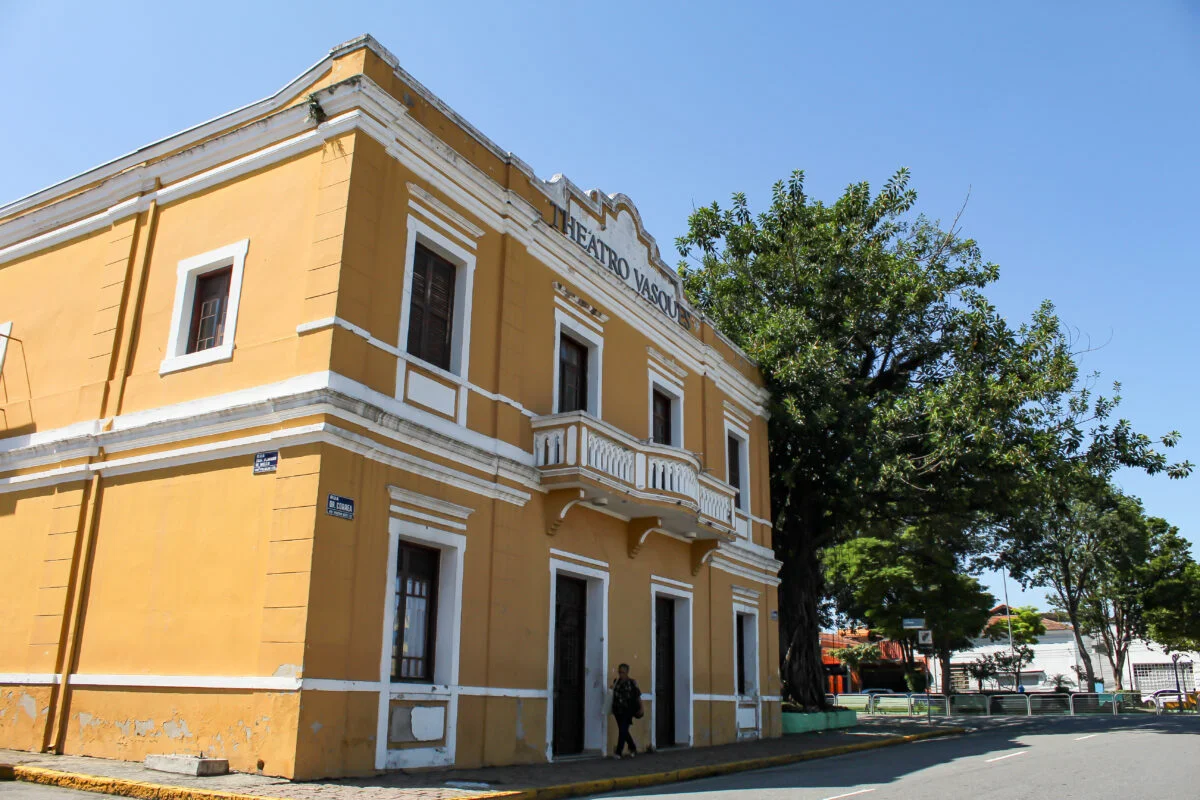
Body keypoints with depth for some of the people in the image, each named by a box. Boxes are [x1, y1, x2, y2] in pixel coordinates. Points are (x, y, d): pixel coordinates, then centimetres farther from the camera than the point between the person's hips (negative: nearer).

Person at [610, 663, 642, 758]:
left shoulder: (632, 683, -6)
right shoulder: (616, 682, 7)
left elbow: (638, 696, -2)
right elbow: (612, 694, 16)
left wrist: (640, 708, -1)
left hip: (628, 710, -5)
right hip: (618, 710, 5)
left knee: (623, 730, -9)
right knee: (623, 731, 13)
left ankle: (619, 752, -3)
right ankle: (633, 747, 32)